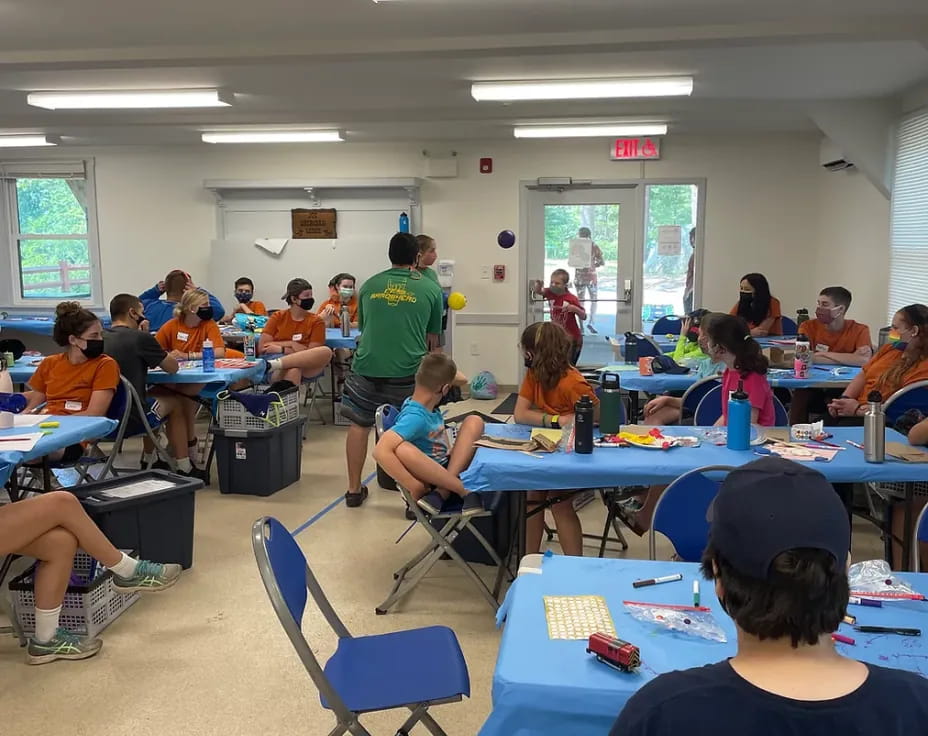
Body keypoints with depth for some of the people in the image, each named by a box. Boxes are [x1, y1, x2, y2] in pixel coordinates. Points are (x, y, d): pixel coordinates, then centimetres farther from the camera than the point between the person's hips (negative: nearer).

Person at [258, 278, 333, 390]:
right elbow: (262, 348, 5)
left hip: (305, 366, 1)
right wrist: (291, 344, -3)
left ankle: (273, 364, -43)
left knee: (326, 351, -33)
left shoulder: (316, 321, 11)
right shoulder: (278, 317, 13)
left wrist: (282, 349, -5)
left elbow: (313, 354, 0)